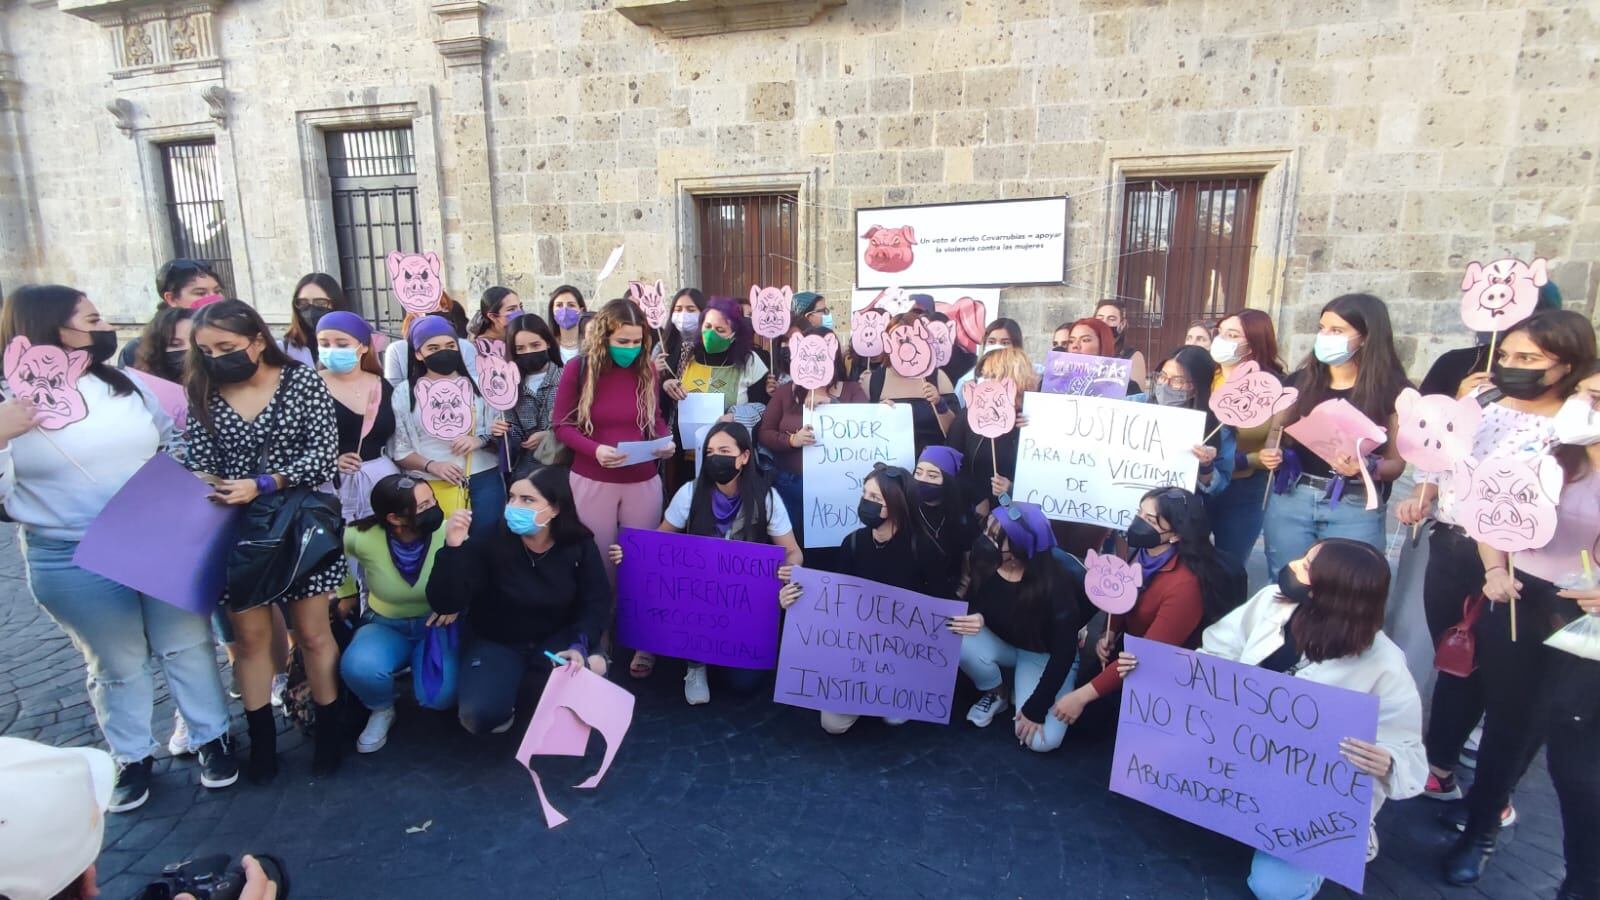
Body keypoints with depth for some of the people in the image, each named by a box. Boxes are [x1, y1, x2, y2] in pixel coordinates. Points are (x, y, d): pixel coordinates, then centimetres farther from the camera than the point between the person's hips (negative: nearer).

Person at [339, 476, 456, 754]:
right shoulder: (364, 538, -23)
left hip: (435, 625, 0)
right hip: (386, 626, 1)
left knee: (440, 697, -22)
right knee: (359, 666, -33)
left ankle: (419, 664, 16)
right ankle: (382, 710, 3)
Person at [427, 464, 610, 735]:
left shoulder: (579, 545, -13)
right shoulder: (490, 541, -22)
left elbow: (597, 601, -9)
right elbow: (444, 605, -25)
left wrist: (581, 645, -27)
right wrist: (453, 549, -40)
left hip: (557, 638, 2)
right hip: (495, 642, -1)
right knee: (480, 715, -26)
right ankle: (502, 705, 12)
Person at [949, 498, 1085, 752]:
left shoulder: (1054, 582, -33)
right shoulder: (984, 558, -23)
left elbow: (1064, 651, -25)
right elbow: (972, 602, -4)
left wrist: (1035, 708, -23)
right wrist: (974, 618, -30)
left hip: (1045, 655, -3)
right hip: (1002, 642, 3)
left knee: (1042, 740, -22)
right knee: (963, 644, -32)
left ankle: (1020, 694, 13)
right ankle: (995, 694, 1)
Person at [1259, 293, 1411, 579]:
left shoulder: (1393, 391, -1)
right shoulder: (1300, 381, 7)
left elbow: (1396, 463, 0)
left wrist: (1367, 466, -20)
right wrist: (1268, 455, -7)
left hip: (1355, 510, -2)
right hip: (1290, 501, 3)